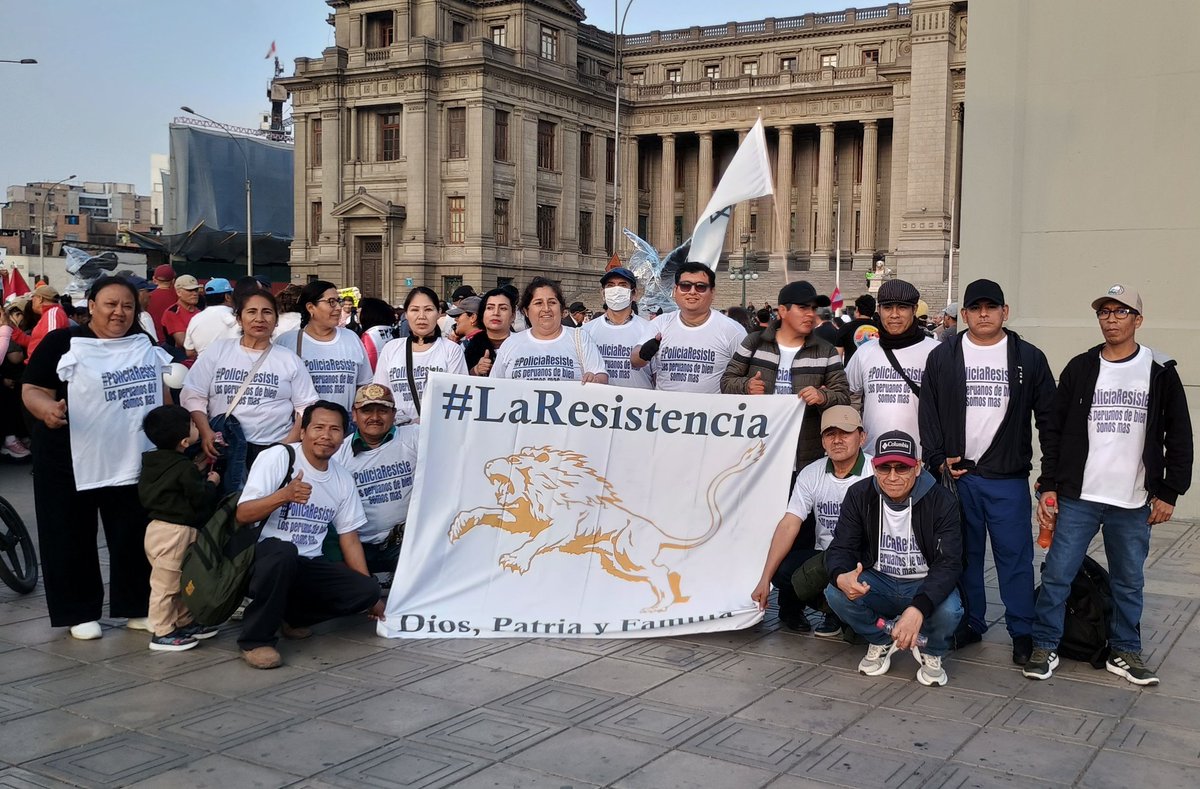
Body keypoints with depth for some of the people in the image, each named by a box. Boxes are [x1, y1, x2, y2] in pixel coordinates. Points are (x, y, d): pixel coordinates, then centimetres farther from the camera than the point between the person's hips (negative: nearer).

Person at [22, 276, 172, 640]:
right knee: (73, 539, 4)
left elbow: (161, 394, 20)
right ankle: (80, 612, 17)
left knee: (134, 538, 10)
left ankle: (136, 606, 22)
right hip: (71, 463, -4)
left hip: (134, 461, 4)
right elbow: (32, 390, -10)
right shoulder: (62, 343, -5)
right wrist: (47, 409, -31)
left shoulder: (146, 345, 10)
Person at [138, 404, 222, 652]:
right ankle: (162, 633, 5)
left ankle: (184, 623, 31)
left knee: (181, 581, 21)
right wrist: (212, 482, 0)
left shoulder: (154, 463, 8)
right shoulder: (185, 469, -19)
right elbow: (201, 499, -16)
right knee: (166, 583, -2)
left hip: (159, 526, 10)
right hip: (175, 531, -10)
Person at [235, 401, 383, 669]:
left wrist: (370, 595, 9)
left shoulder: (343, 480, 8)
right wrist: (284, 495, -33)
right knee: (283, 552, -40)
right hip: (265, 557, -5)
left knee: (366, 590, -16)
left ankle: (291, 615, 7)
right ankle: (256, 639, -21)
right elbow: (242, 515, -15)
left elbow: (349, 537, 12)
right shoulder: (277, 458, -9)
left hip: (308, 567, 6)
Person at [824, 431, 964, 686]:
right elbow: (841, 548, -9)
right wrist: (841, 577, -37)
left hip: (925, 586, -2)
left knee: (948, 610, -35)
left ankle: (931, 653, 3)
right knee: (836, 593, -27)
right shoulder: (859, 495, -8)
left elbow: (949, 562, -23)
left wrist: (918, 608, -41)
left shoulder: (941, 500, -17)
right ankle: (880, 642, 4)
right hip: (878, 583, 2)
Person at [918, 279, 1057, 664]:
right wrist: (939, 460, -4)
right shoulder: (942, 357, 6)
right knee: (964, 553, 9)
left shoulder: (1029, 358, 4)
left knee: (1015, 555, 1)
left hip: (1009, 477, -1)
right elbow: (929, 413, 6)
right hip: (957, 474, 1)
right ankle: (970, 623, 21)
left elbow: (1048, 418, 5)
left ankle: (1022, 632, 11)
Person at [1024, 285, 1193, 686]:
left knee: (1129, 582, 10)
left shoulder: (1160, 372, 2)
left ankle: (1125, 652, 25)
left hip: (1134, 503, 0)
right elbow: (1055, 431, 5)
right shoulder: (1079, 369, 3)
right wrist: (1049, 486, 1)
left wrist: (1169, 493, 0)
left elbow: (1179, 437, 4)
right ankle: (1045, 647, 12)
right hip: (1077, 498, 0)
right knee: (1057, 574, 0)